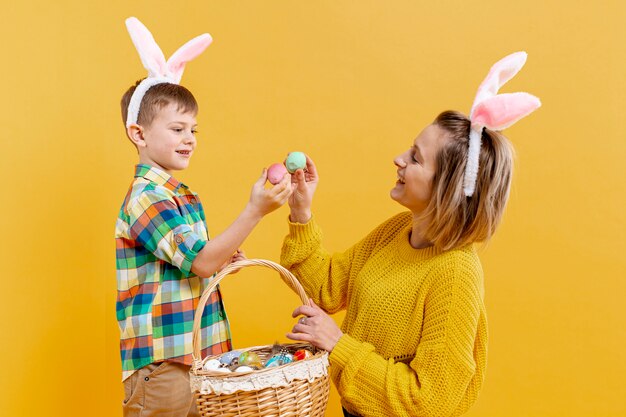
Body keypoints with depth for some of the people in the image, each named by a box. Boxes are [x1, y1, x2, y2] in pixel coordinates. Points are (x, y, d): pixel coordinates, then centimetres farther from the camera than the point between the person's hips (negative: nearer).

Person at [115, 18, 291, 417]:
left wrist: (224, 259, 2)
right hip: (163, 362, -8)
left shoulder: (187, 198, 12)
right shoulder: (145, 197, -16)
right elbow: (200, 261, -23)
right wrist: (256, 209, -28)